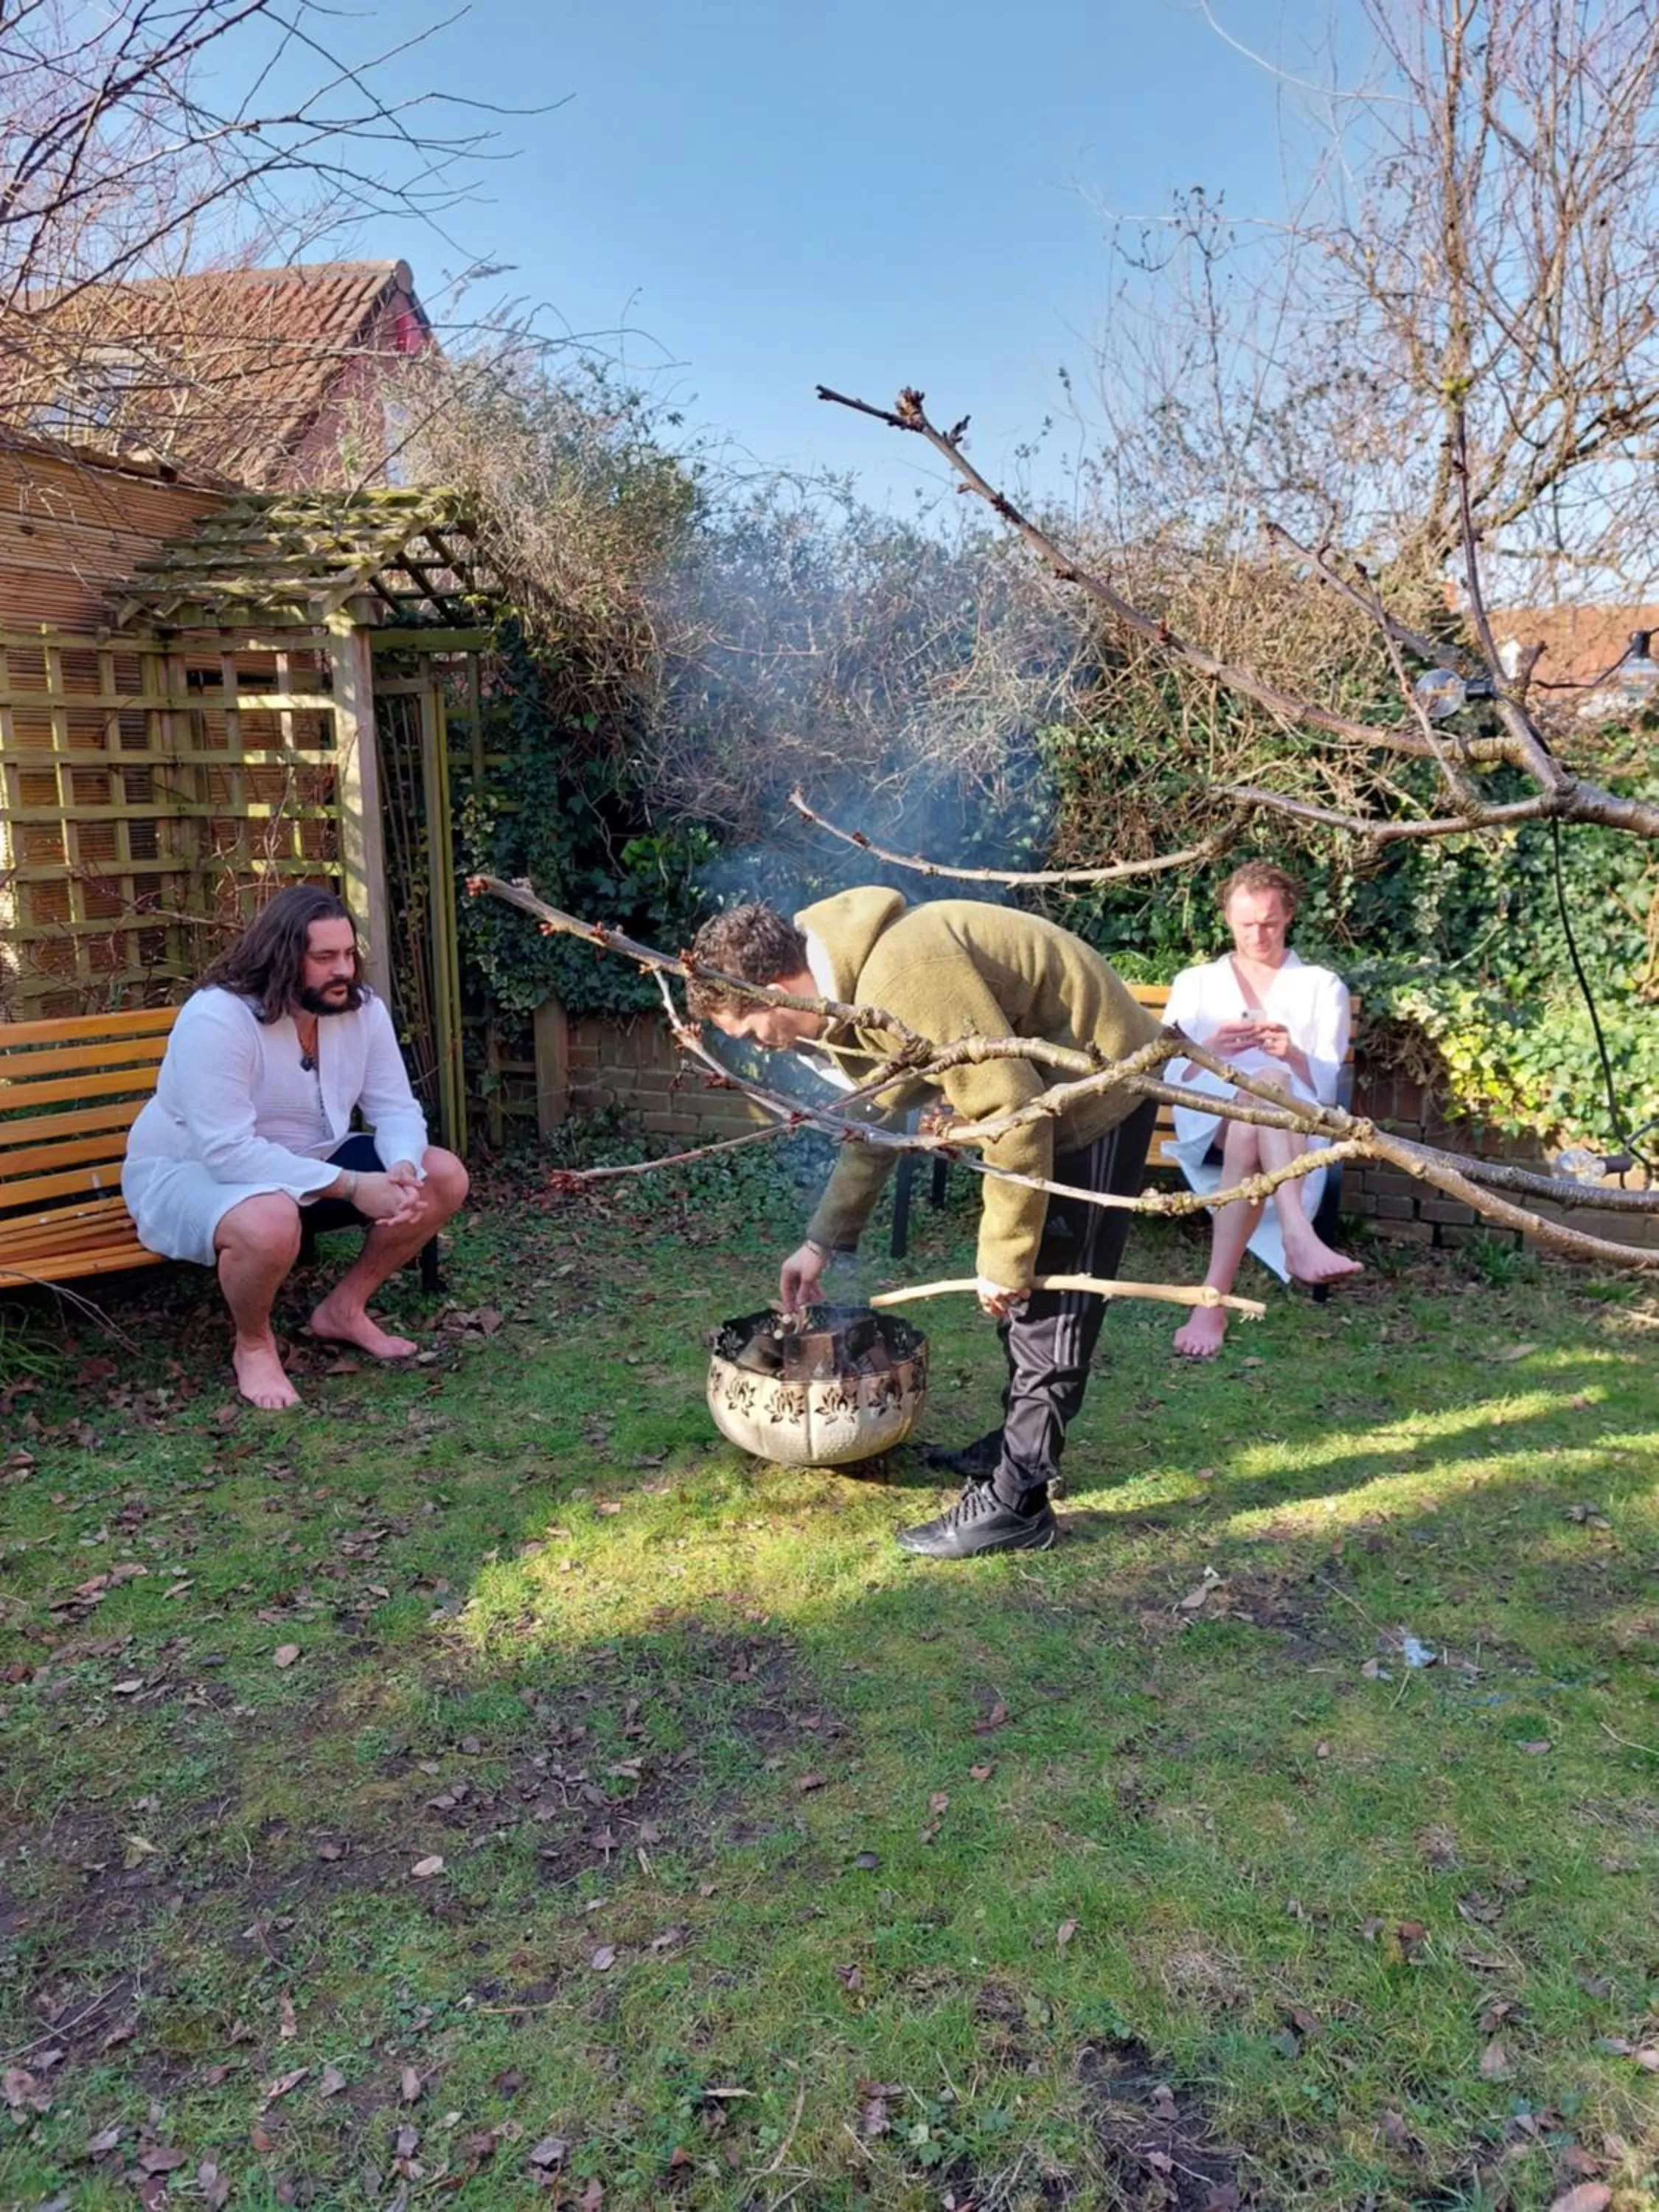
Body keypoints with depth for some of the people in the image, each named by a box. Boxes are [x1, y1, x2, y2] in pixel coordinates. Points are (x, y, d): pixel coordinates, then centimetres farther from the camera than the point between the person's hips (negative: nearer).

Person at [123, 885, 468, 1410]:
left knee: (444, 1176, -8)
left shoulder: (363, 1009, -8)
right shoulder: (216, 1019, -29)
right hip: (186, 1172, -7)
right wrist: (348, 1185, -38)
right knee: (270, 1222, -42)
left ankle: (344, 1309, 8)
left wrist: (403, 1169, -32)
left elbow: (395, 1109, -8)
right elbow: (227, 1151, -34)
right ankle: (253, 1345, -9)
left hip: (308, 1161, 7)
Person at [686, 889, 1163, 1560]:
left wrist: (1004, 1258, -21)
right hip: (1042, 1085, 10)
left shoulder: (899, 978, -32)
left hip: (1098, 1082, -10)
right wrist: (823, 1240, 15)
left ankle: (1015, 1504, 3)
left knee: (1050, 1294, -5)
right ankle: (1020, 1446, 32)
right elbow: (881, 1118, 15)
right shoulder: (851, 984, 1)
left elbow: (1015, 1110, -30)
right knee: (1026, 1282, 17)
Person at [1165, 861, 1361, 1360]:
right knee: (1267, 1082, -38)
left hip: (1294, 1123, 0)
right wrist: (1211, 1050, -10)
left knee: (1250, 1135, -41)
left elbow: (1326, 1087, 9)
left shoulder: (1324, 987, 20)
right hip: (1208, 1120, 0)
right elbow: (1171, 1078, 12)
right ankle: (1298, 1237, -57)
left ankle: (1214, 1302, -51)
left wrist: (1293, 1055, -14)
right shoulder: (1194, 983, 23)